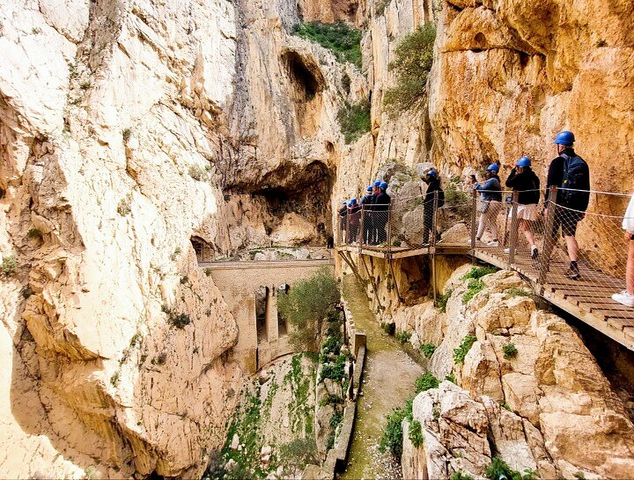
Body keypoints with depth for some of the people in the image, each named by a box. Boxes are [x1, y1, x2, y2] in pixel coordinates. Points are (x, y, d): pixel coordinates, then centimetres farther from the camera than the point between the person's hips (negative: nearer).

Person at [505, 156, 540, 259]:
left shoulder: (519, 176, -12)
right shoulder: (534, 177, 8)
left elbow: (508, 183, -1)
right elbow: (537, 192, 11)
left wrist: (513, 171, 5)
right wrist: (535, 204, 20)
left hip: (520, 204, -5)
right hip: (531, 205, 5)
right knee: (526, 228, 6)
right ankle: (533, 246, -16)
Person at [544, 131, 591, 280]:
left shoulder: (557, 162, -7)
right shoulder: (582, 163, 9)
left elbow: (550, 185, -11)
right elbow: (586, 188, 11)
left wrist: (547, 205, -6)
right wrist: (582, 208, 16)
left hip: (558, 205, -4)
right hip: (574, 206, 4)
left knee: (551, 234, 8)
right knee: (570, 235, 7)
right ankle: (573, 268, -4)